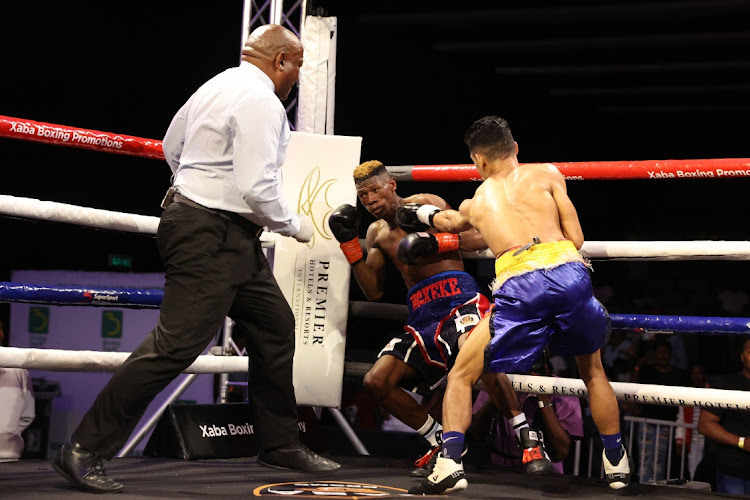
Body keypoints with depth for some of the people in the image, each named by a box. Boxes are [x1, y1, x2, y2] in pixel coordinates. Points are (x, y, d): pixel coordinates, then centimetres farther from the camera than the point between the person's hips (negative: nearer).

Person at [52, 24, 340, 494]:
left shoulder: (218, 86, 14)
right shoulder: (261, 102, -16)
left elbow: (172, 146, 24)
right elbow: (256, 189, -23)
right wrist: (293, 224, -7)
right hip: (214, 235, -11)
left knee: (276, 325, 16)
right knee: (176, 344, -12)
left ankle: (280, 443, 25)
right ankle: (84, 451, -8)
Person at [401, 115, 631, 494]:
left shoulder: (476, 201, 28)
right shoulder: (546, 174, 22)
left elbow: (450, 221, 52)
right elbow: (576, 238, 15)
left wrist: (422, 213, 74)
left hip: (519, 283, -1)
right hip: (568, 269, 1)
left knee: (461, 376, 15)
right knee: (592, 369, 28)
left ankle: (450, 463, -3)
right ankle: (616, 464, 34)